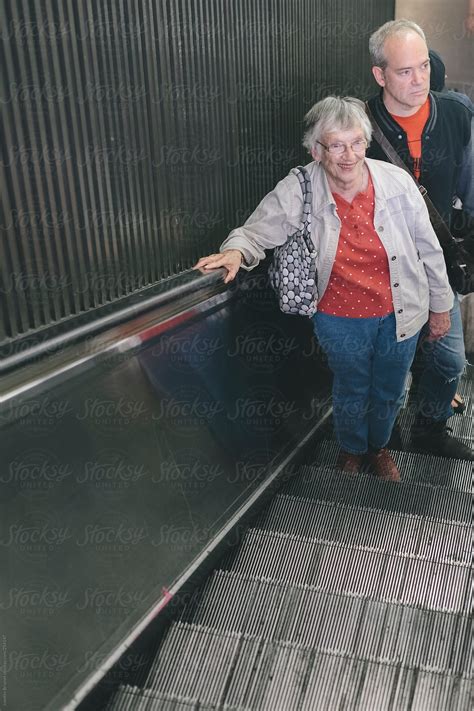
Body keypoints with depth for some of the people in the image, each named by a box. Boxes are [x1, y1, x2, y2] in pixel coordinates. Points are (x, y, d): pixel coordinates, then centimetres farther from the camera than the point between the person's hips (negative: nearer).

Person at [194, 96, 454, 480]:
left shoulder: (397, 182, -14)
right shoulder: (296, 193, -17)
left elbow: (429, 249, -4)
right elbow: (257, 232, -9)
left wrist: (441, 305, 4)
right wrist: (235, 251, -34)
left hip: (399, 314, 2)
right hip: (341, 319, -1)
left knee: (389, 393, 22)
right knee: (351, 392, 20)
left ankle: (378, 447, 54)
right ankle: (351, 450, 53)